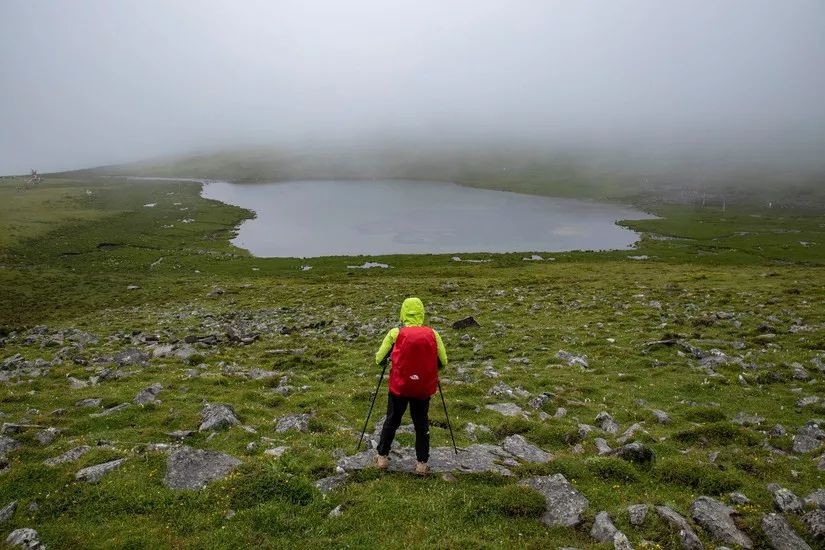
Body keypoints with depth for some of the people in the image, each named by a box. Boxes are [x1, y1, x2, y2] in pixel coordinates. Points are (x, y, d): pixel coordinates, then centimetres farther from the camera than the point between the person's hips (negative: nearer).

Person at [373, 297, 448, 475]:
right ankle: (422, 464, 22)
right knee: (422, 424, 16)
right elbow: (443, 363, -1)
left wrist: (391, 358, 16)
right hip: (424, 389, 1)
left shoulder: (395, 333, -9)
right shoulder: (432, 334, -5)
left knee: (392, 421, 18)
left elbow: (379, 359, -5)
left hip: (399, 387, -1)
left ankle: (382, 457, 30)